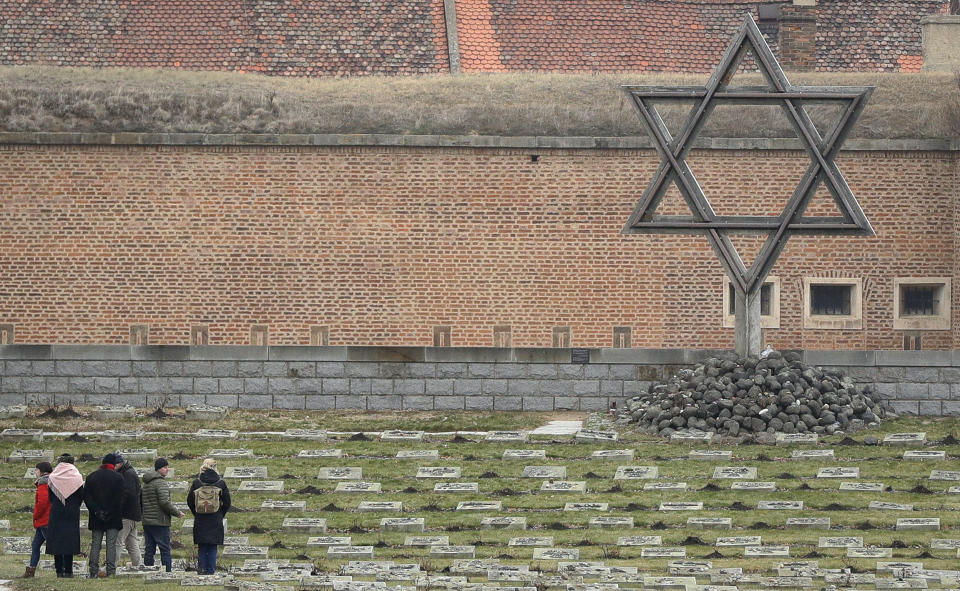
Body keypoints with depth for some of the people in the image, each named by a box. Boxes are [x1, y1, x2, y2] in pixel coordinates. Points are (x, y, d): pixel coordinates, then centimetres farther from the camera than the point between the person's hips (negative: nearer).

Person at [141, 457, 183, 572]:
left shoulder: (146, 483, 15)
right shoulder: (160, 483, -13)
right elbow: (165, 502, -20)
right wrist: (177, 513, -7)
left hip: (147, 522, 8)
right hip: (160, 522, -8)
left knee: (149, 549, 9)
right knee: (165, 549, -4)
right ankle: (168, 571, -7)